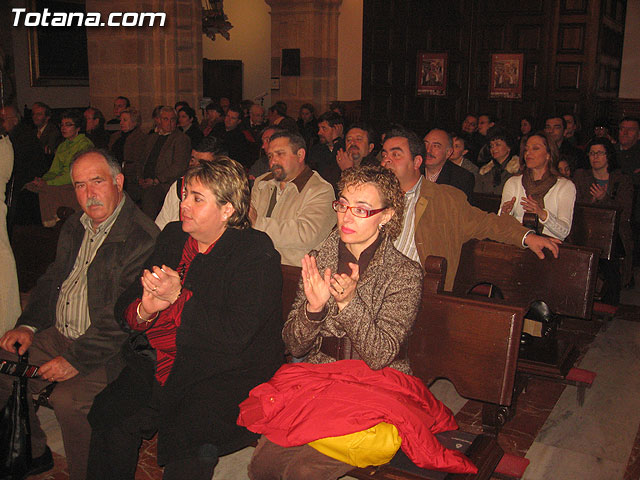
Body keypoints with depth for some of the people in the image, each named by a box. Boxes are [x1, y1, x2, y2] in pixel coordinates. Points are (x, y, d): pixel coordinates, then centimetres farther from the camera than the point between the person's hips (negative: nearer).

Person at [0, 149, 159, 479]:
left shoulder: (142, 238, -20)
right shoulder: (75, 227, 10)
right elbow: (53, 278, 21)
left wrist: (77, 360, -22)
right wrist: (29, 325, 7)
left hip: (108, 351, -8)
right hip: (57, 336, 9)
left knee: (68, 398, -29)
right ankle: (33, 453, 21)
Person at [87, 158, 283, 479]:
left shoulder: (256, 253, -9)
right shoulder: (172, 236, 11)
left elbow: (235, 336, -18)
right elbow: (124, 309, 11)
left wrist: (178, 298, -18)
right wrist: (145, 309, -13)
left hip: (226, 373, -6)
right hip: (160, 365, 6)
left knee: (187, 443, -27)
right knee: (108, 416, -14)